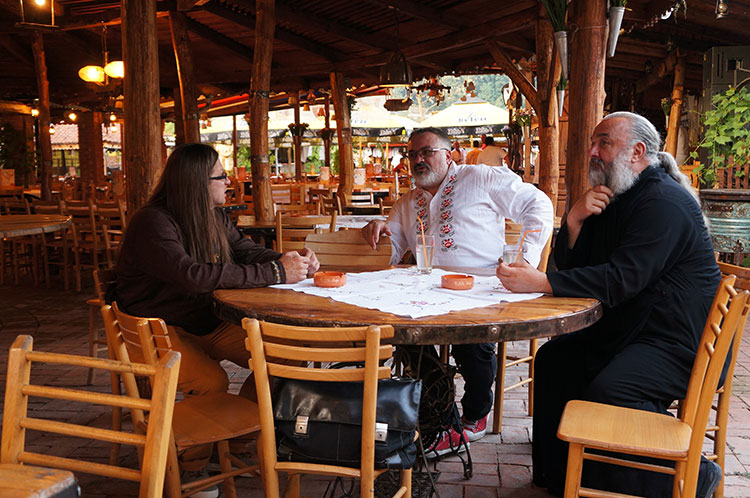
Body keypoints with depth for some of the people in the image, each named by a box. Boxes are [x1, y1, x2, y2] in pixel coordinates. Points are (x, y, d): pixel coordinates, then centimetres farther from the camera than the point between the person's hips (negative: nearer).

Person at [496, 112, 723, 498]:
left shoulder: (664, 202, -18)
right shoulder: (613, 199, 13)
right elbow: (570, 266, 9)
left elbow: (623, 279, -30)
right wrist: (575, 221, -10)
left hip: (679, 342, -10)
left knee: (606, 391, -30)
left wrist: (540, 282, -34)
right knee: (554, 358, 4)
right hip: (628, 329, 10)